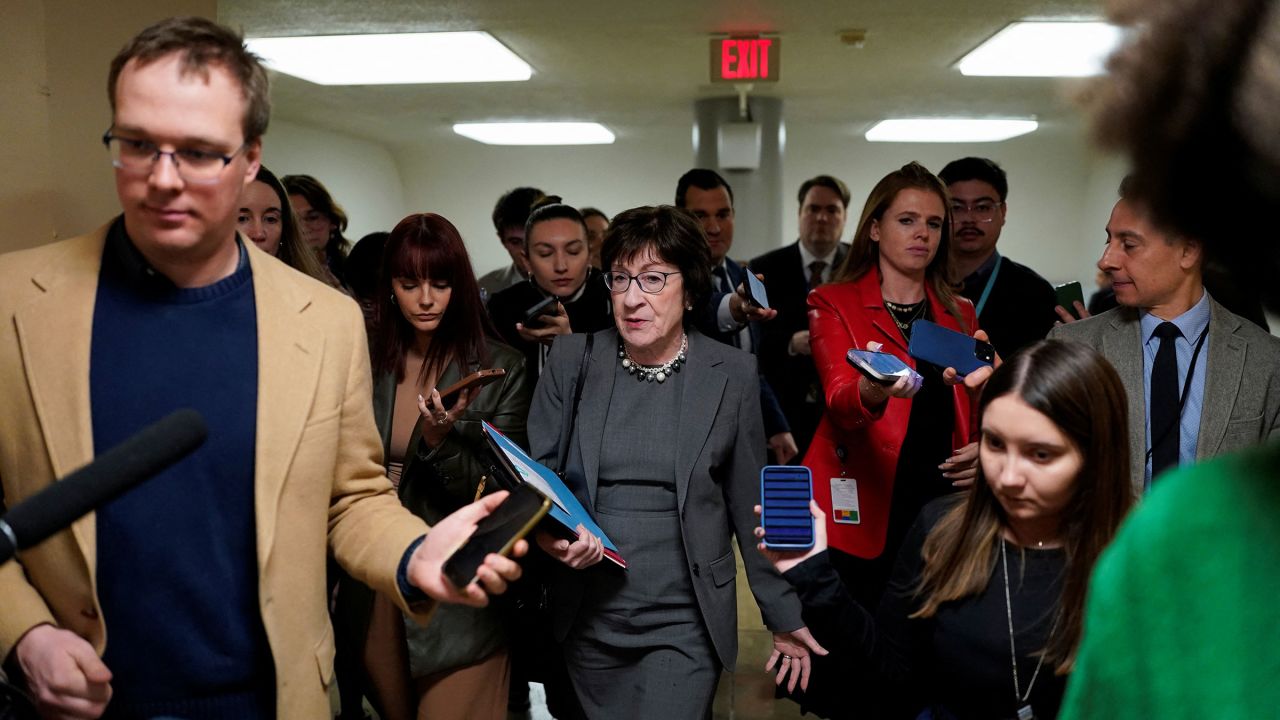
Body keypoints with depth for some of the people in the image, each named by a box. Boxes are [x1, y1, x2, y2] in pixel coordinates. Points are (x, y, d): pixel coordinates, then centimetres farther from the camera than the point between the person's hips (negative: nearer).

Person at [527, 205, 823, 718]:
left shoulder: (733, 374, -4)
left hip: (685, 624, -2)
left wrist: (784, 615, 5)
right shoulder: (571, 359, -2)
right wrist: (546, 530, -18)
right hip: (587, 620, 2)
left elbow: (751, 503, 2)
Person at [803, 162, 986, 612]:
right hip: (864, 512, -3)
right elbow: (839, 400, -14)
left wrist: (985, 449, -3)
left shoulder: (960, 314, 16)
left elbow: (979, 410, 20)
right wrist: (873, 391, -37)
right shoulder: (833, 303, 2)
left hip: (944, 504, 4)